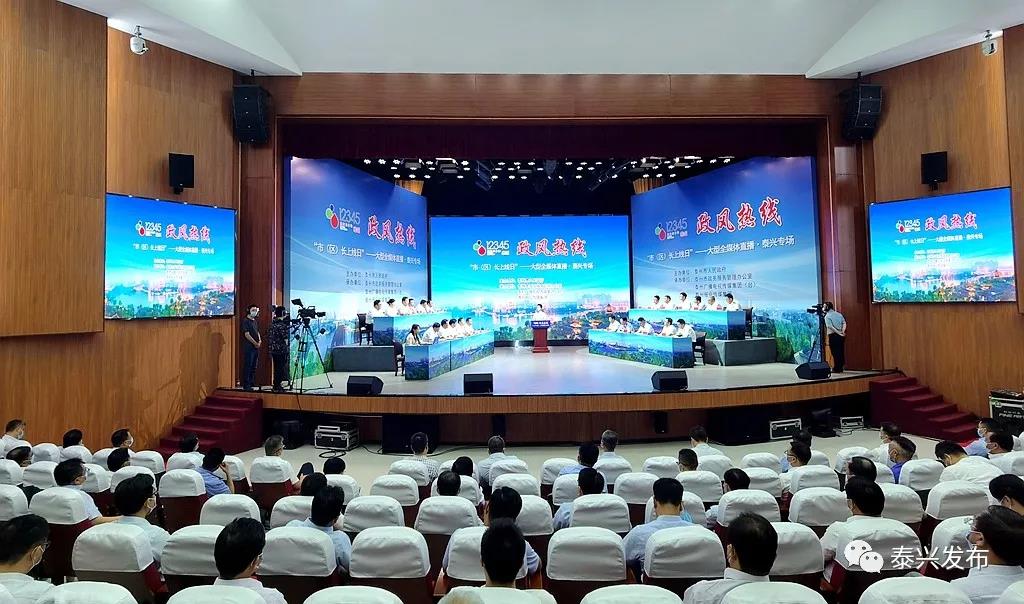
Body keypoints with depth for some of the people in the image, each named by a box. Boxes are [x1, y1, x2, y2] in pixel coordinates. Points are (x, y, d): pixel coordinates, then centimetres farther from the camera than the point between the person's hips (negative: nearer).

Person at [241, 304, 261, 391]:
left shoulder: (255, 321, 17)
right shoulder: (245, 321, -7)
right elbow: (247, 335, -14)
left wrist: (259, 340, 2)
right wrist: (255, 343, -13)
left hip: (256, 347, 8)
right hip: (248, 347, -8)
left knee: (253, 367, 11)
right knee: (247, 366, -5)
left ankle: (252, 383, 18)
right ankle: (246, 385, -1)